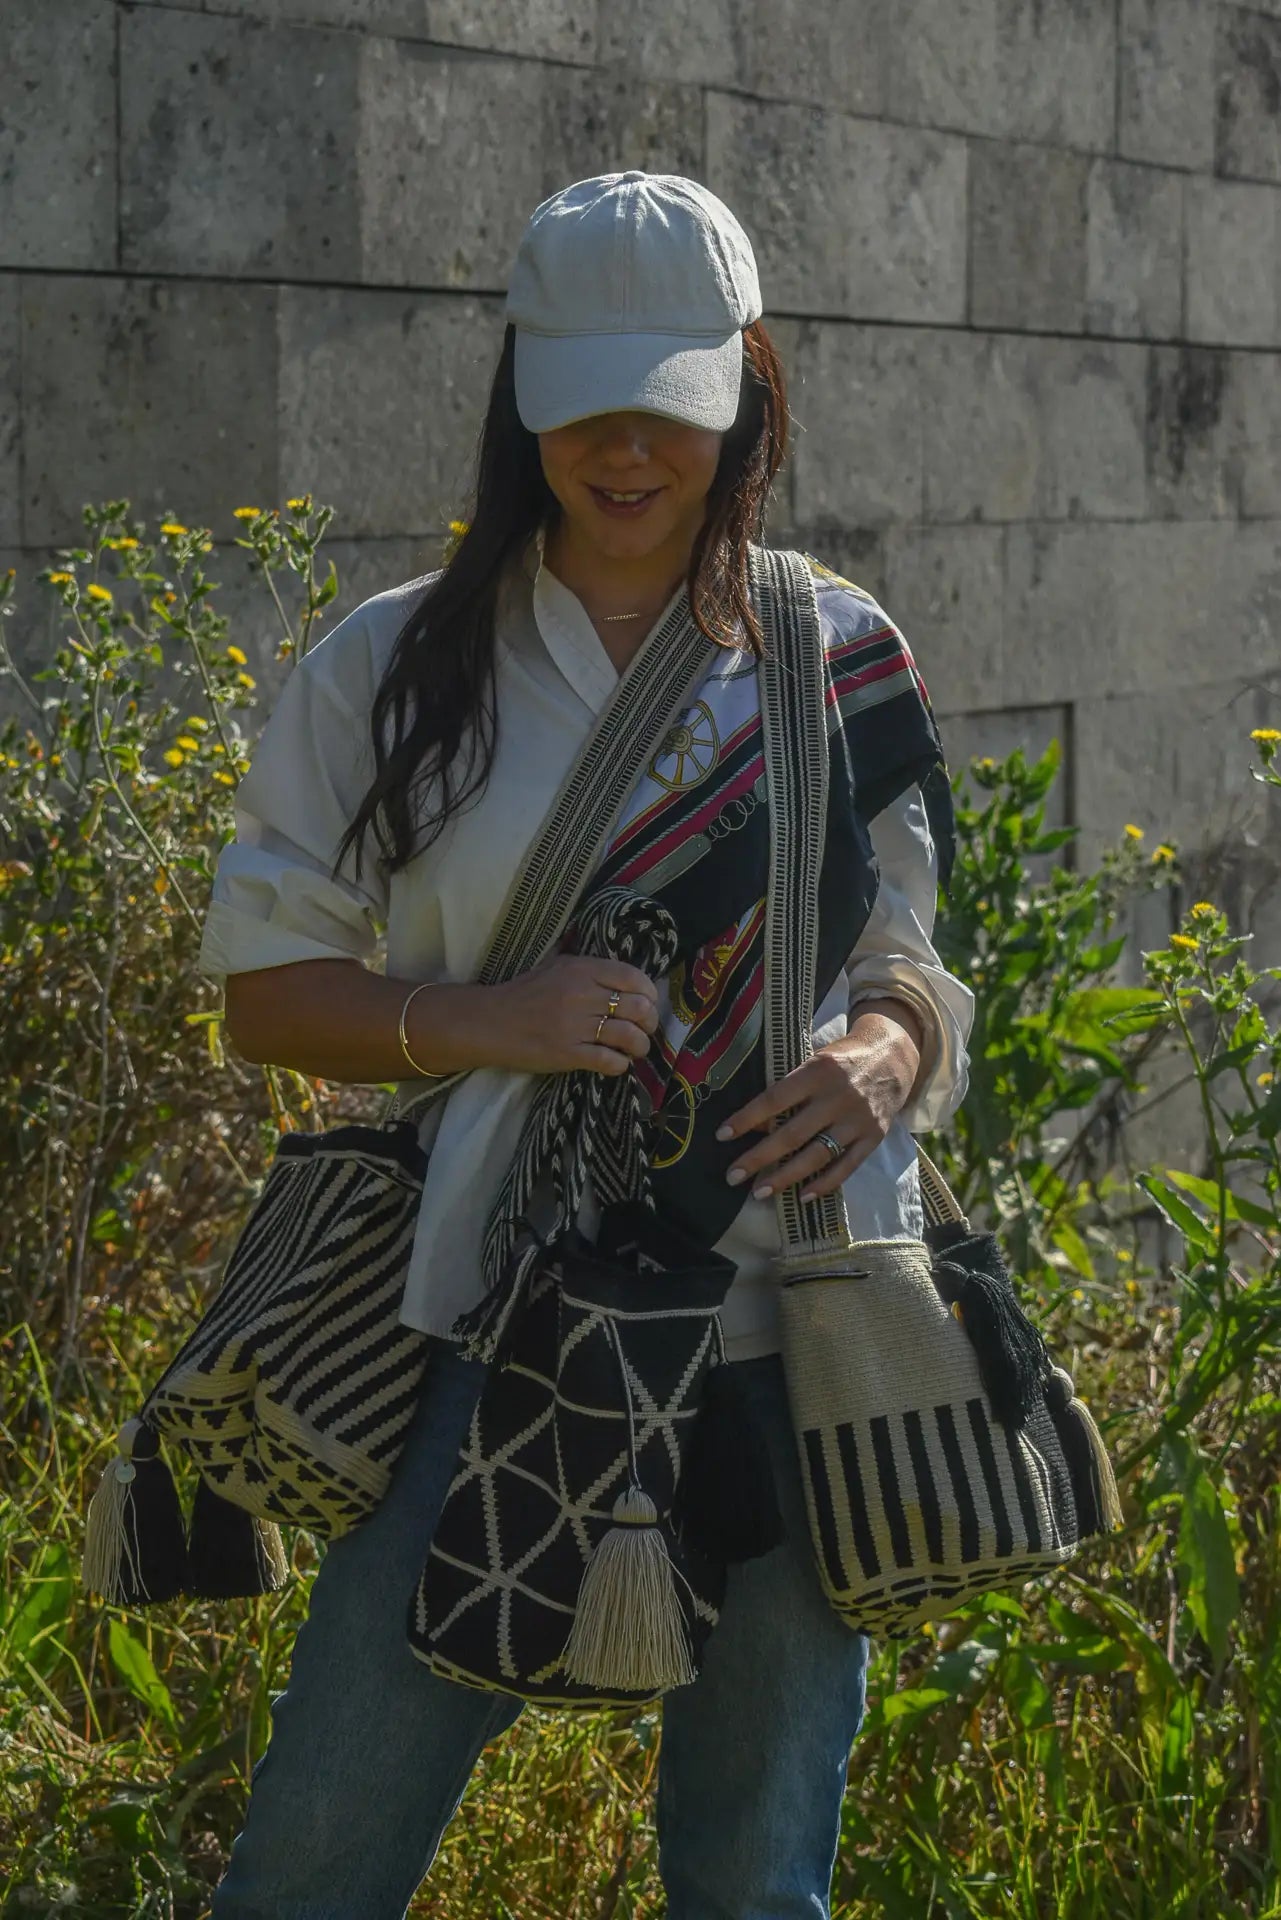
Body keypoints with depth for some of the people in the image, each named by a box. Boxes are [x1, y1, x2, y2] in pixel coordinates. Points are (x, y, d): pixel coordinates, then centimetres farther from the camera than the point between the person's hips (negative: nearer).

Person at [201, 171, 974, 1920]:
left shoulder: (837, 655, 7)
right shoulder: (392, 668, 3)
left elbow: (902, 957, 14)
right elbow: (267, 990, 4)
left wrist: (885, 1057, -10)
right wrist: (485, 1020, -14)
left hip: (793, 1338, 1)